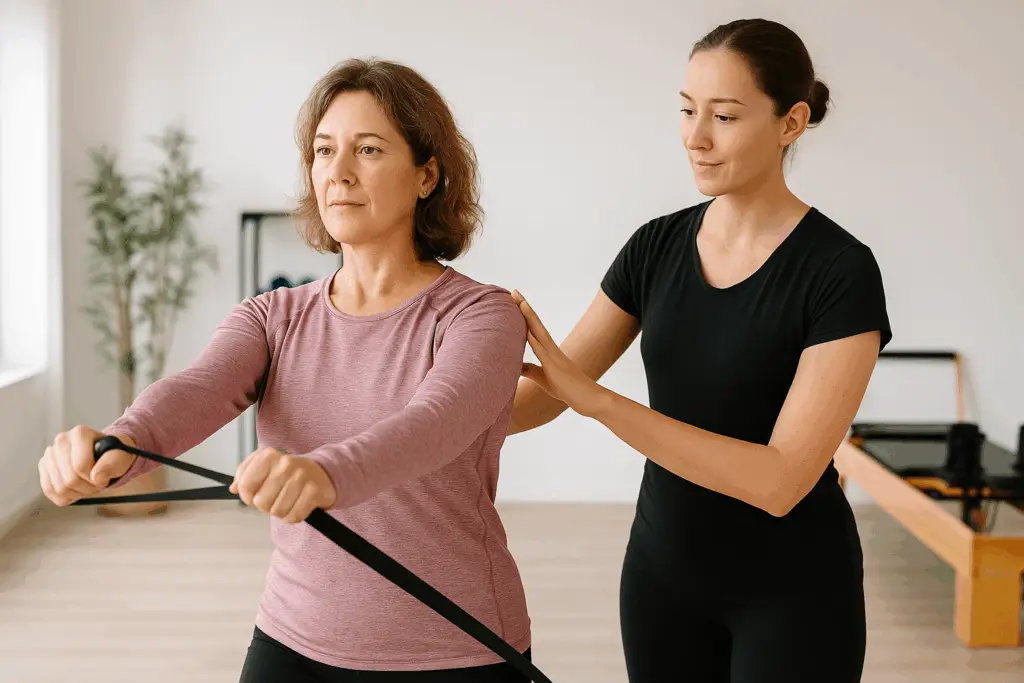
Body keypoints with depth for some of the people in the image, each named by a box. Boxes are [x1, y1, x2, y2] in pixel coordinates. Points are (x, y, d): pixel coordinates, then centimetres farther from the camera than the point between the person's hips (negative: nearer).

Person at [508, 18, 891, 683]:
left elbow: (781, 481, -27)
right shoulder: (655, 246, -2)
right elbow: (546, 390, -2)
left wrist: (592, 396, -32)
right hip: (664, 568, 5)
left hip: (792, 590, -4)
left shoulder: (841, 271, -19)